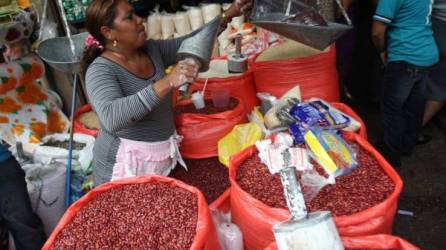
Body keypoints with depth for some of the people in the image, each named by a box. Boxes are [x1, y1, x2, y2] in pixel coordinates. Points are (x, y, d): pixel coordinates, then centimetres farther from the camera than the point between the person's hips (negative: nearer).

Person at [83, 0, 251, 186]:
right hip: (126, 165, -6)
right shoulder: (100, 70, -19)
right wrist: (168, 83, -40)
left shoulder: (151, 50, 1)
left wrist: (227, 15, 5)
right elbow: (112, 117, -36)